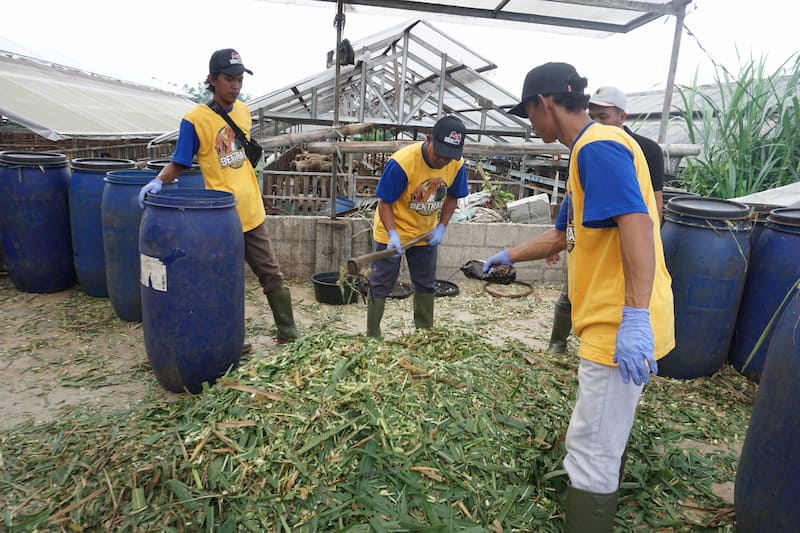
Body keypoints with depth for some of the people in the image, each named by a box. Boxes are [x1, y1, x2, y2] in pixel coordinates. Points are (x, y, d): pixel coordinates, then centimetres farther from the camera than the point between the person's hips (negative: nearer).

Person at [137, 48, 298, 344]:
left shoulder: (243, 111, 5)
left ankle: (288, 332, 26)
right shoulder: (195, 119, -11)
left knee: (272, 275, 12)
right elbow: (178, 164, -6)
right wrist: (158, 182, -24)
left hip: (251, 211, 5)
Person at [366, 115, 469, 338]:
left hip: (426, 233, 5)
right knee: (381, 285, 3)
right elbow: (385, 202, -22)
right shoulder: (401, 162, -31)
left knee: (426, 285, 15)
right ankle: (372, 336, 16)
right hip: (392, 232, -5)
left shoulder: (457, 164, -16)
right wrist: (392, 234, -35)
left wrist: (441, 227, -9)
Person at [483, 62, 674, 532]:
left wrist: (635, 317, -33)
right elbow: (563, 236, 26)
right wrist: (509, 257, 34)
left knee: (592, 451, 0)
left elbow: (637, 222, -28)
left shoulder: (598, 145, -15)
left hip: (621, 329, -10)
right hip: (613, 324, 10)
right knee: (605, 439, 23)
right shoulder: (589, 150, 18)